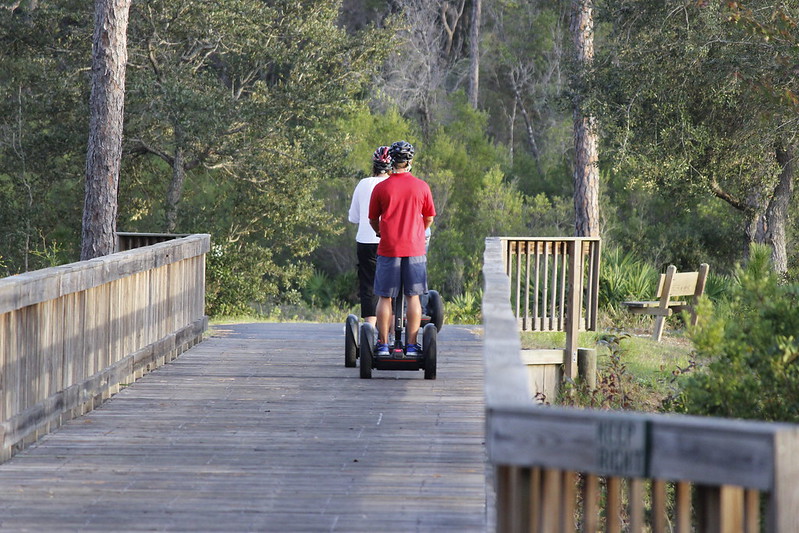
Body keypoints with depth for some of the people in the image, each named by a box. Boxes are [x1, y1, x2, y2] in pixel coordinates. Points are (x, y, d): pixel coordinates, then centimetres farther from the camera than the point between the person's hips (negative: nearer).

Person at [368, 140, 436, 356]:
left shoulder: (380, 188, -3)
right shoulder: (421, 187, -1)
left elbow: (373, 220, 7)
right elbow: (429, 218, 9)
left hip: (388, 249, -1)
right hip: (415, 248, 1)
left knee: (385, 297, 6)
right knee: (413, 297, 5)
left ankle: (383, 344, 5)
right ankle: (412, 345, 3)